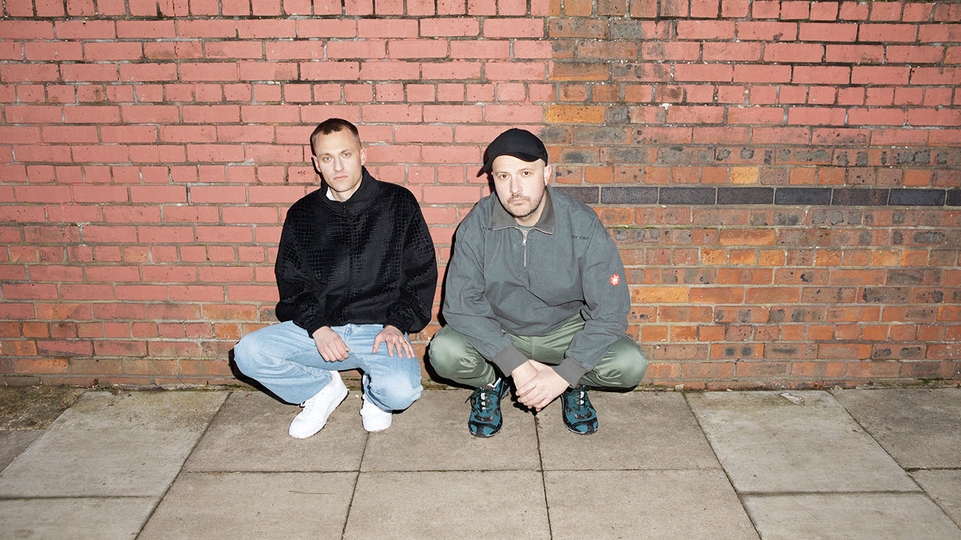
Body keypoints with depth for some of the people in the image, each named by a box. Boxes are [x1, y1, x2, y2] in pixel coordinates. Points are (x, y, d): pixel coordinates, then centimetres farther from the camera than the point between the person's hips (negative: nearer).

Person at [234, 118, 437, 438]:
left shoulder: (397, 202, 3)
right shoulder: (302, 214, 9)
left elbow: (422, 272, 3)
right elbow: (290, 280, 10)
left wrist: (397, 325, -10)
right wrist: (317, 327, -8)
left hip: (381, 329, -2)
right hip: (319, 328, 3)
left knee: (400, 393, -30)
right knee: (248, 353, -20)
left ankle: (374, 392, 10)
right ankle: (323, 387, 8)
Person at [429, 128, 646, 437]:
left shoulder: (583, 226, -20)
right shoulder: (477, 226, -18)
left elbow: (610, 311, -19)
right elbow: (460, 305, -19)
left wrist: (563, 374, -26)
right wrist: (517, 365, -27)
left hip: (566, 332, 0)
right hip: (497, 332, 0)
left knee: (631, 364, -25)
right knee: (444, 351, -29)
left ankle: (575, 386, 10)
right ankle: (490, 383, 7)